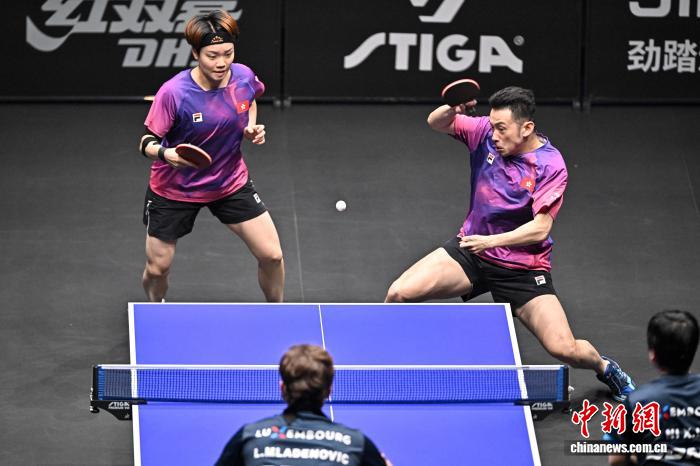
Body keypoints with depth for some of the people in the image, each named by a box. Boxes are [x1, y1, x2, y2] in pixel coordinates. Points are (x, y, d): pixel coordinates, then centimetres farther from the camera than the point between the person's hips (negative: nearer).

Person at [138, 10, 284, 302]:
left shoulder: (244, 77, -14)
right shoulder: (174, 92, -28)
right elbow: (147, 142, -19)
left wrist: (252, 128, -6)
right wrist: (164, 152, -41)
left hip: (231, 182, 3)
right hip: (175, 189, -3)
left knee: (272, 256, -1)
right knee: (157, 269, 5)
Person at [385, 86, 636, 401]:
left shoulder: (550, 165, -18)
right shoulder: (487, 132, -7)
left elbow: (540, 228, -22)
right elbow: (437, 123, -3)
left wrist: (491, 241, -32)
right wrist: (453, 109, -25)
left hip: (522, 266, -3)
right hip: (471, 249, 4)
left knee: (564, 349, -13)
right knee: (399, 294, -16)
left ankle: (605, 368, 22)